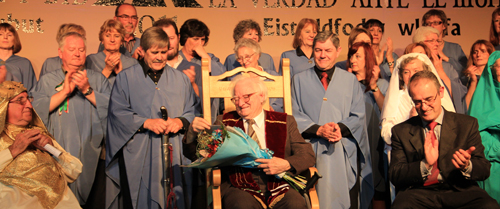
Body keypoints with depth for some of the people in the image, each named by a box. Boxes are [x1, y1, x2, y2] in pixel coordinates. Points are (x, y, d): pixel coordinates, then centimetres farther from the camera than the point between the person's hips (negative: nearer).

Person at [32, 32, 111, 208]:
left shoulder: (98, 79, 12)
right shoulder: (47, 80, 12)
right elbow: (36, 109, -5)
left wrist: (87, 90, -12)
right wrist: (65, 91, -10)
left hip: (93, 155, 1)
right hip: (59, 157, 0)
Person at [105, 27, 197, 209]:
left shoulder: (181, 79, 13)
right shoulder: (125, 78, 5)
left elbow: (192, 111, 10)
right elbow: (118, 112, -2)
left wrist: (181, 122, -11)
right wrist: (146, 123, -15)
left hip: (174, 154, 2)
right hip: (138, 155, -2)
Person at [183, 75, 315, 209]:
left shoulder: (285, 122, 12)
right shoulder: (225, 122, 13)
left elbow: (308, 155, 7)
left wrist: (287, 164, -14)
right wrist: (193, 133, -12)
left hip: (279, 188, 1)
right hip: (239, 190, 0)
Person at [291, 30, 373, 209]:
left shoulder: (350, 80, 13)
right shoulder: (299, 80, 11)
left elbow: (358, 116, 6)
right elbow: (295, 115, 2)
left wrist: (341, 128, -14)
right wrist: (318, 129, -14)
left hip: (345, 153, 1)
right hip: (311, 151, -1)